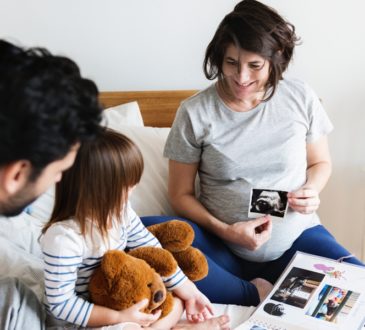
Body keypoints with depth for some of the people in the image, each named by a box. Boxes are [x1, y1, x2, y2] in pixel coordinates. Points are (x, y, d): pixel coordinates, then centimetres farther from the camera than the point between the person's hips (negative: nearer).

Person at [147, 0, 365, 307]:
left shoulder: (301, 98, -3)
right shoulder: (195, 112, -8)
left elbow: (321, 162, 12)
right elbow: (181, 194, -1)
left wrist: (311, 191, -10)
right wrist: (225, 230, -16)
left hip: (297, 236, 0)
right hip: (223, 244, 0)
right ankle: (256, 297, -17)